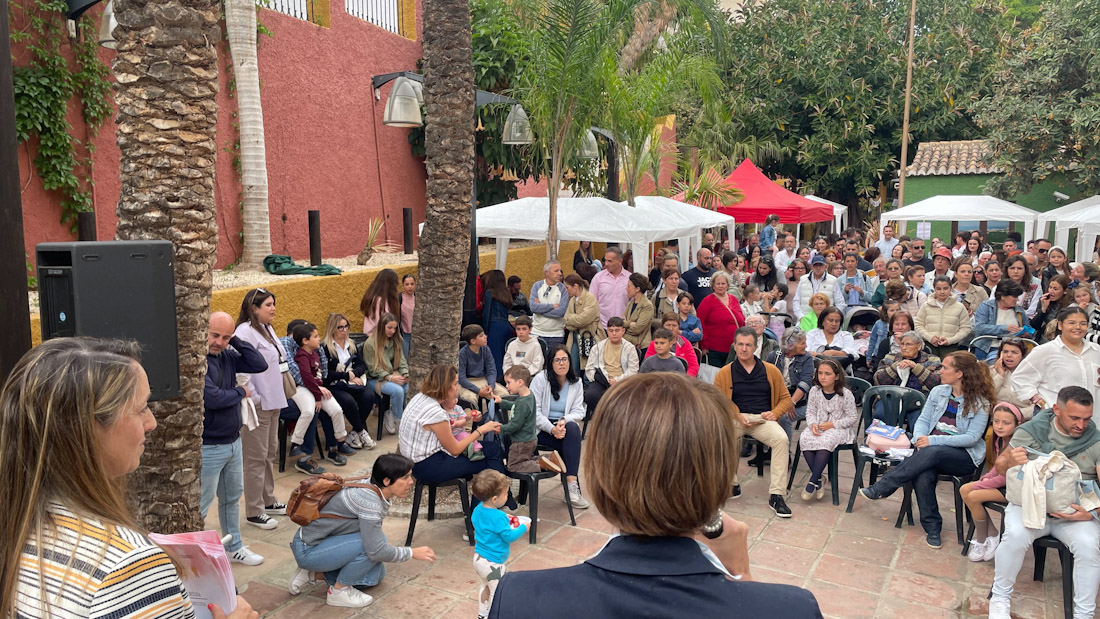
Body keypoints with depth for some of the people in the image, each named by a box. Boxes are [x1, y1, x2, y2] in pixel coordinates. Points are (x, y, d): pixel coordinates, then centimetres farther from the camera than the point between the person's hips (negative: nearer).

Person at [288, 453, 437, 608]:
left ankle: (314, 573, 14)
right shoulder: (369, 499, -28)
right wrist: (412, 553, -18)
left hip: (323, 543, 9)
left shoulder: (376, 492, 0)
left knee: (376, 574, 10)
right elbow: (376, 550, -29)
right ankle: (338, 591, -5)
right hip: (307, 550, -9)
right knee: (375, 541, -23)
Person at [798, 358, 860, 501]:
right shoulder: (814, 391, 3)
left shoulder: (845, 394, -7)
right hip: (818, 427, 4)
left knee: (826, 441, -37)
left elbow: (852, 417, -4)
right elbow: (810, 412, 8)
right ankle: (819, 479, -19)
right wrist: (813, 424, -14)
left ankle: (812, 481, -30)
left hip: (838, 429, -4)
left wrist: (832, 424, -14)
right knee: (804, 439, -29)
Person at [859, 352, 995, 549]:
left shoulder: (980, 402, -5)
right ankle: (932, 528, -19)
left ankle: (881, 488, -29)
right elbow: (923, 419, 10)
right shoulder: (938, 392, 11)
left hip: (964, 457, -4)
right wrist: (920, 438, -13)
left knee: (931, 453, -38)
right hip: (930, 448, 4)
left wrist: (934, 441, -21)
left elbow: (972, 437, -12)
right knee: (923, 476, -32)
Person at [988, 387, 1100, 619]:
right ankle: (999, 599, -7)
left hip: (1075, 513, 1)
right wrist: (1010, 462, -22)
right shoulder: (1030, 431, -1)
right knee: (1015, 534, -30)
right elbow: (999, 465, 3)